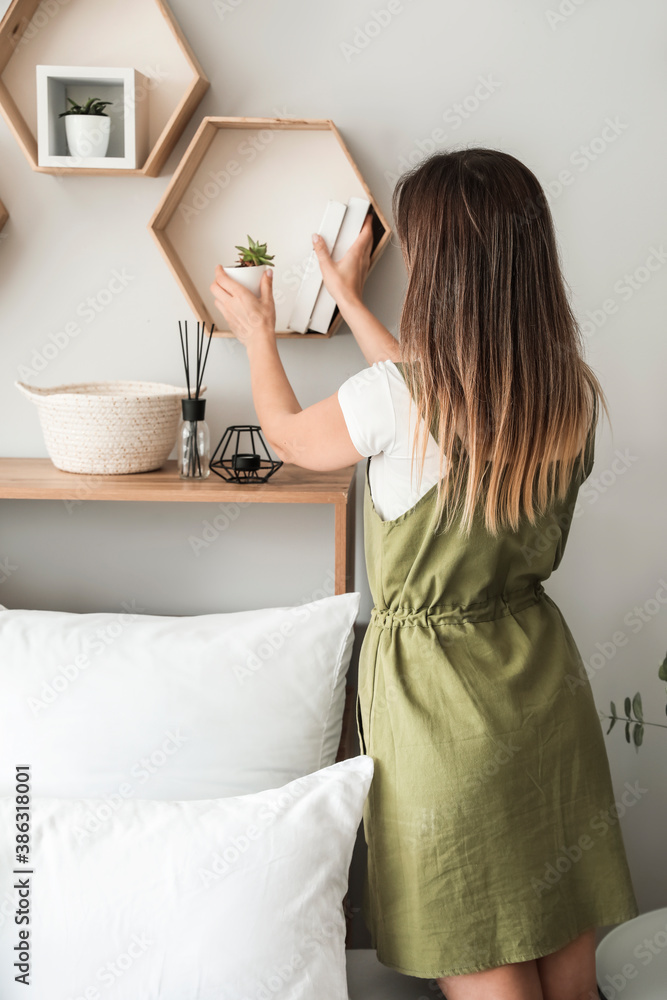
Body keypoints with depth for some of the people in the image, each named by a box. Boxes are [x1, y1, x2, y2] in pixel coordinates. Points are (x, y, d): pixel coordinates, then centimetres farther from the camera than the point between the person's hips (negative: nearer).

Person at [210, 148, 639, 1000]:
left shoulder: (392, 397, -23)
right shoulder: (572, 393, -5)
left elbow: (288, 434, 0)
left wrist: (258, 334, 19)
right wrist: (348, 300, 25)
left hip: (438, 689, -6)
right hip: (543, 676, 6)